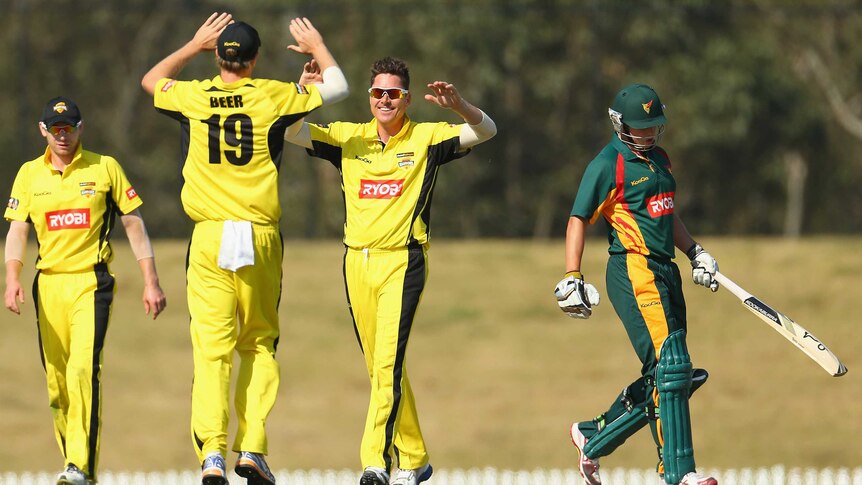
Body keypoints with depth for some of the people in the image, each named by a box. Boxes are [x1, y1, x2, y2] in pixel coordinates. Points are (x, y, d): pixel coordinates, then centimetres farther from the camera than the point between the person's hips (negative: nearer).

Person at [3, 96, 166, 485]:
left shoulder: (104, 168, 4)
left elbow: (134, 224, 7)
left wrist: (151, 282, 3)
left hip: (92, 282, -3)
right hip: (49, 284, 3)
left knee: (83, 369, -18)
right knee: (56, 379, 4)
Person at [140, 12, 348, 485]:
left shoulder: (194, 97, 3)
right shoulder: (272, 97, -1)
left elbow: (150, 80, 26)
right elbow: (337, 88, 13)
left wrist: (193, 45, 33)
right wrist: (318, 48, 29)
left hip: (209, 238, 1)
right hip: (260, 239, 0)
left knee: (211, 349, -3)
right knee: (260, 346, 10)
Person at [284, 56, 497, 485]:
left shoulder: (426, 139, 2)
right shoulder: (349, 138, 10)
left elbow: (485, 131, -6)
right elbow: (291, 133, 7)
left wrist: (457, 105, -26)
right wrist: (302, 93, -11)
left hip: (403, 261, -4)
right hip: (357, 262, 4)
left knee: (389, 364, -17)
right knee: (380, 369, 10)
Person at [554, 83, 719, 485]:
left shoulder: (659, 160, 19)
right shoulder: (608, 165, -6)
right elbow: (578, 221, -6)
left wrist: (695, 253, 20)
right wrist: (572, 279, -13)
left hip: (664, 271, 9)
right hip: (633, 271, -9)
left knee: (670, 376, 7)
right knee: (669, 366, -17)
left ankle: (593, 437, 22)